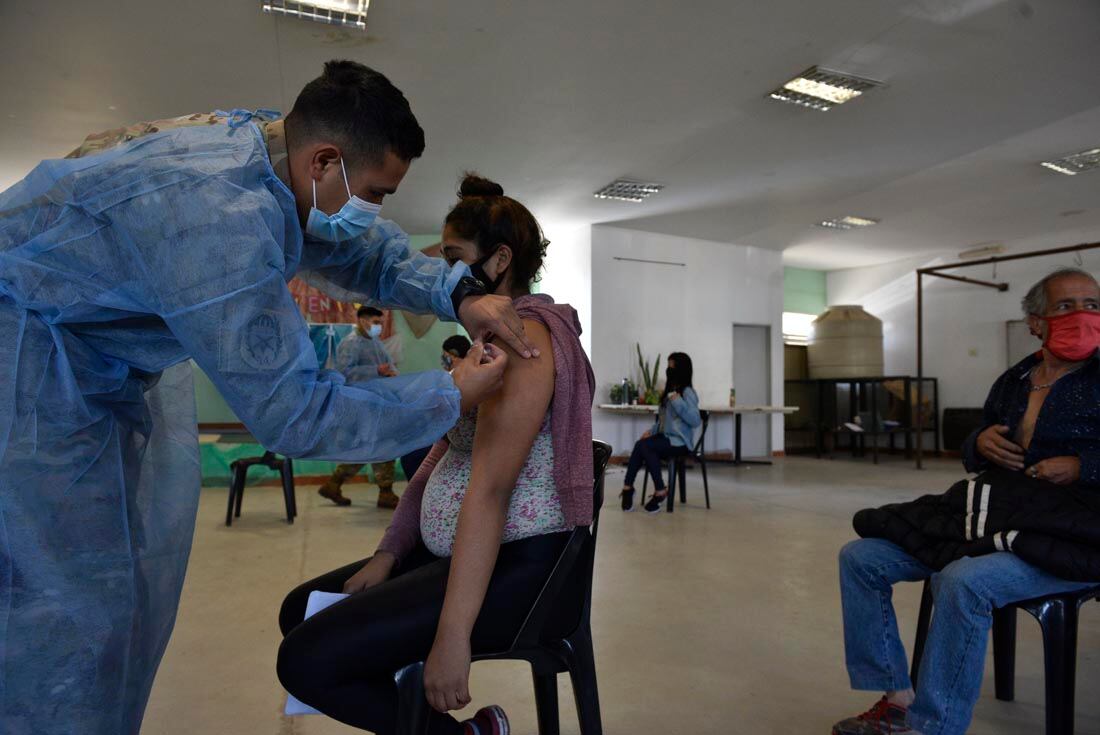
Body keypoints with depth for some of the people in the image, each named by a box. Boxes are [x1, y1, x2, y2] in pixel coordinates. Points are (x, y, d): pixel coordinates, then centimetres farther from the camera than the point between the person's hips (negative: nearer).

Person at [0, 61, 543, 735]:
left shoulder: (266, 143, -8)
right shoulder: (221, 213, -35)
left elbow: (362, 249, 6)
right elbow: (295, 413, -30)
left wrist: (459, 293, -10)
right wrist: (452, 396, -22)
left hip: (95, 352, 9)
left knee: (137, 571, 14)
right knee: (75, 607, -4)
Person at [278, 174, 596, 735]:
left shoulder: (524, 335, -17)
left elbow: (491, 489, -26)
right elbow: (442, 457, 13)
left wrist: (452, 636, -26)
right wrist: (387, 555, 7)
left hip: (519, 567, -10)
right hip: (457, 554, 10)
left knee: (307, 659, -16)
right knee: (302, 609, 12)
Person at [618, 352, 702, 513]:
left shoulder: (688, 393, -9)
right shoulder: (669, 391, 16)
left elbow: (695, 421, -21)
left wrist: (678, 402, -25)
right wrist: (651, 431, 7)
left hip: (680, 441, -7)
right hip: (665, 437, 7)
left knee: (642, 446, -26)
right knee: (642, 446, -23)